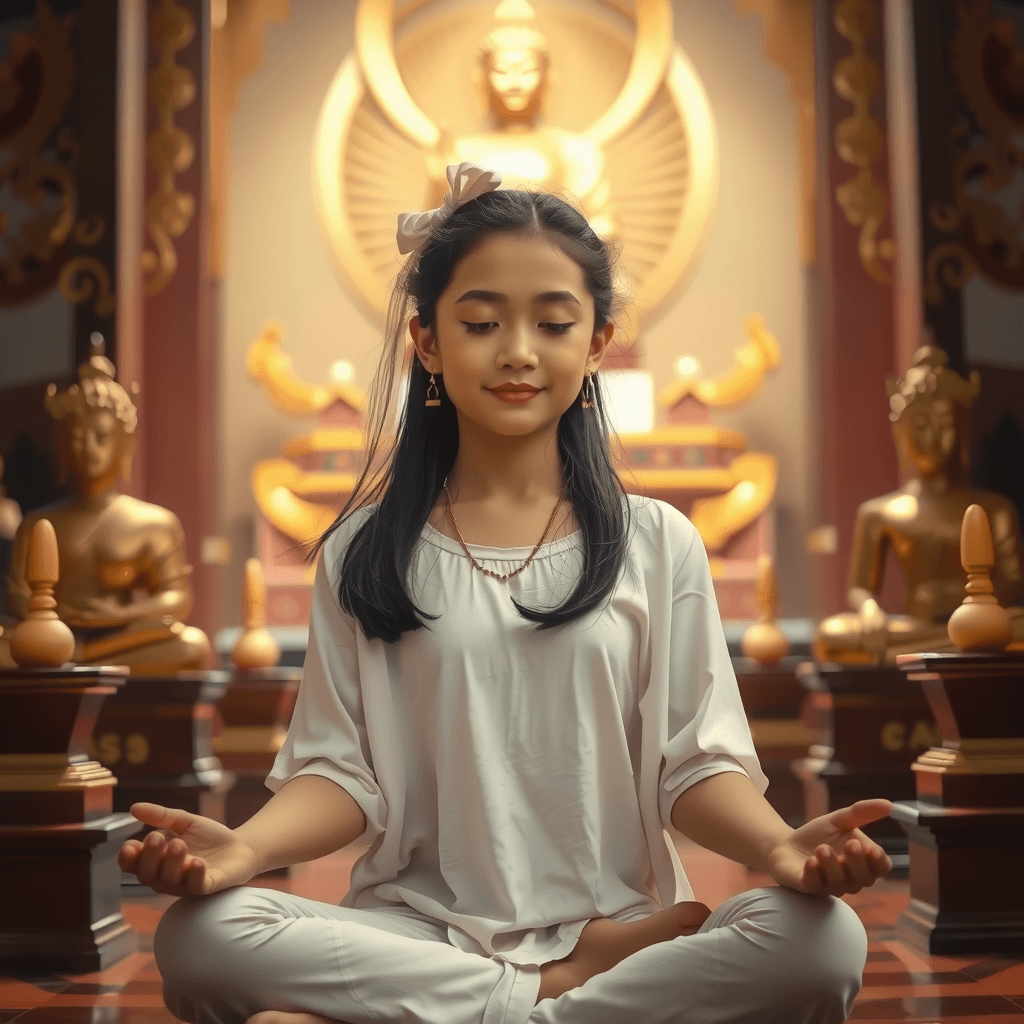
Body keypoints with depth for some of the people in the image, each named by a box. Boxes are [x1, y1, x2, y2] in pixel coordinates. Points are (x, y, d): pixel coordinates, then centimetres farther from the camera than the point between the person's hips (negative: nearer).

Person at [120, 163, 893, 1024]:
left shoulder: (658, 544, 8)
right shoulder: (364, 553, 8)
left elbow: (695, 761, 3)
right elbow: (339, 768, 3)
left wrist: (780, 844, -19)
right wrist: (246, 844, -19)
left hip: (619, 922, 1)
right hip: (414, 932, 0)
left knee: (824, 940, -29)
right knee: (200, 935, -29)